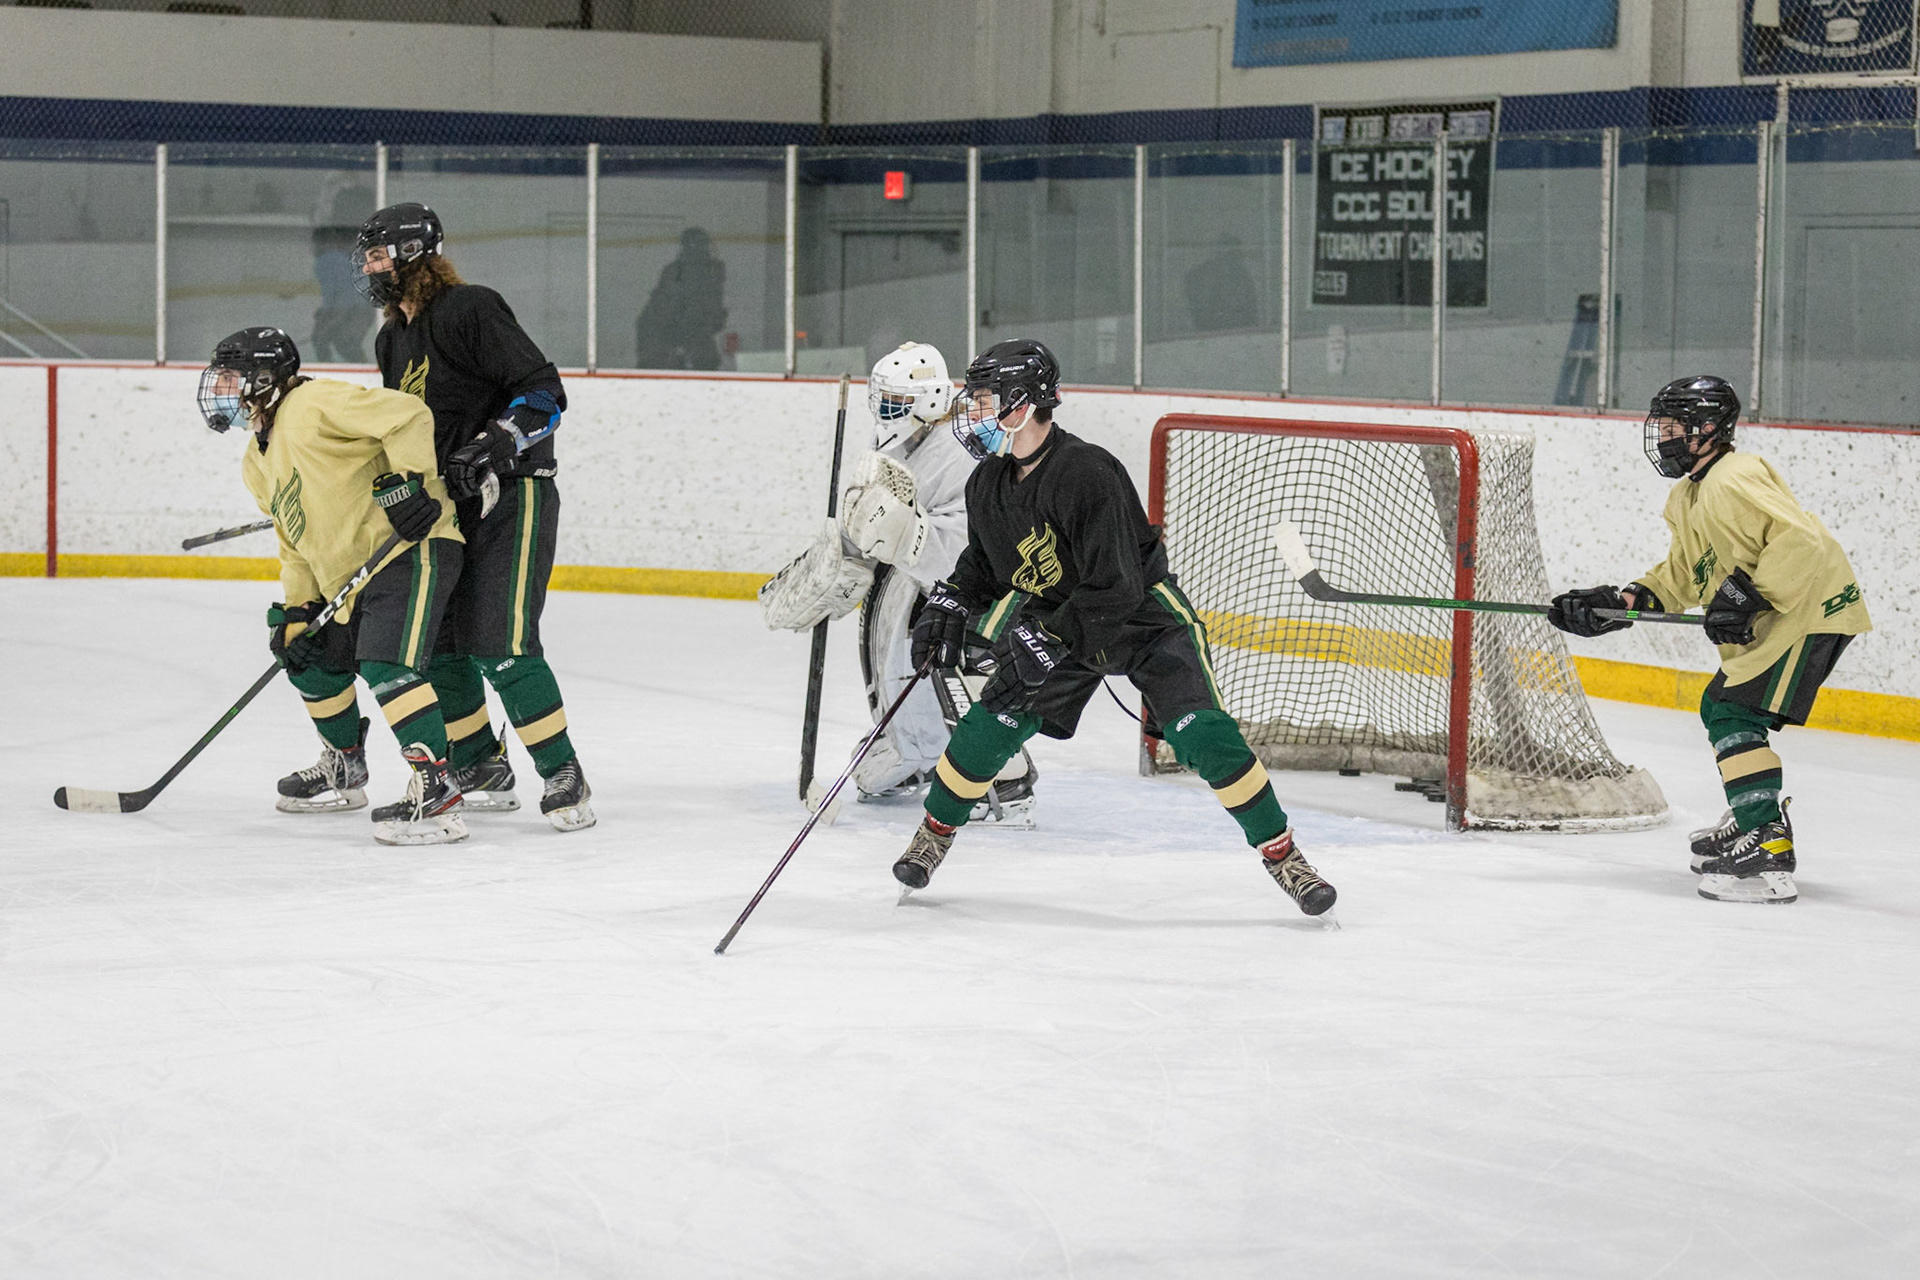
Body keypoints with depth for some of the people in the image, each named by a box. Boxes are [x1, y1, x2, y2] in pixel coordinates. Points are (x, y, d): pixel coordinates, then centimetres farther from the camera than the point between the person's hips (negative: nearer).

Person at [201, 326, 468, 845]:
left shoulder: (314, 404, -14)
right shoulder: (259, 465, 18)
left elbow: (407, 416, -21)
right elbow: (296, 544, 19)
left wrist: (405, 480, -26)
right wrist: (296, 610, 7)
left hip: (412, 545, -11)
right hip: (350, 576, 11)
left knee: (386, 662, -25)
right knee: (314, 660, 20)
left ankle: (437, 790, -29)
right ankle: (344, 770, 40)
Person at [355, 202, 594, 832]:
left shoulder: (471, 310, -13)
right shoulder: (392, 341, 14)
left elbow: (545, 392, -18)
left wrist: (493, 449, -28)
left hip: (512, 494, -9)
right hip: (449, 507, 9)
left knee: (500, 647, -17)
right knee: (434, 643, 7)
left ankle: (563, 776, -9)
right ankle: (483, 771, 21)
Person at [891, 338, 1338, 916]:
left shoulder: (1087, 473, -31)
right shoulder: (988, 484, -5)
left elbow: (1116, 589, -32)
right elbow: (984, 561, 15)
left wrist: (1048, 640, -33)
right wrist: (949, 607, -1)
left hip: (1147, 617, -6)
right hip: (1055, 624, 6)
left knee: (1203, 734, -19)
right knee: (990, 725, -3)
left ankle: (1282, 855, -11)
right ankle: (935, 831, 20)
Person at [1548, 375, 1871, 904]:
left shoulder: (1733, 480, -18)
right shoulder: (1688, 498, 17)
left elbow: (1799, 539, -28)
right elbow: (1682, 576, 19)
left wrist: (1745, 593, -28)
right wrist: (1620, 603, 6)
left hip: (1810, 607, -11)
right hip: (1768, 617, 11)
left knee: (1735, 714, -18)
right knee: (1719, 707, 21)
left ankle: (1768, 854, -25)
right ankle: (1755, 819, 37)